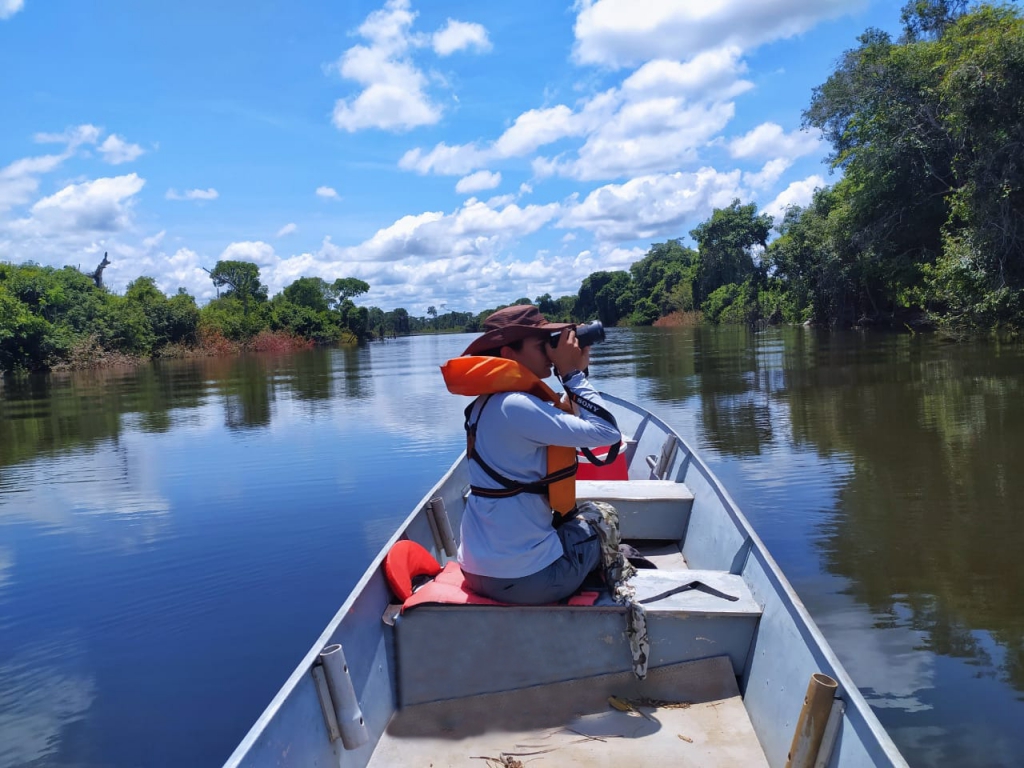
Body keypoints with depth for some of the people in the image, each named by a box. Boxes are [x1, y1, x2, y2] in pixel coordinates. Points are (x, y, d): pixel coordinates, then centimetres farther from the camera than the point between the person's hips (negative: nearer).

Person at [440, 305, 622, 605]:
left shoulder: (490, 401, 6)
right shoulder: (517, 406, -23)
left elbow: (563, 419, 17)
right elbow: (607, 432, -21)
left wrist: (575, 373, 7)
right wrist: (573, 373, -11)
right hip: (525, 579, -9)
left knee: (578, 518, 33)